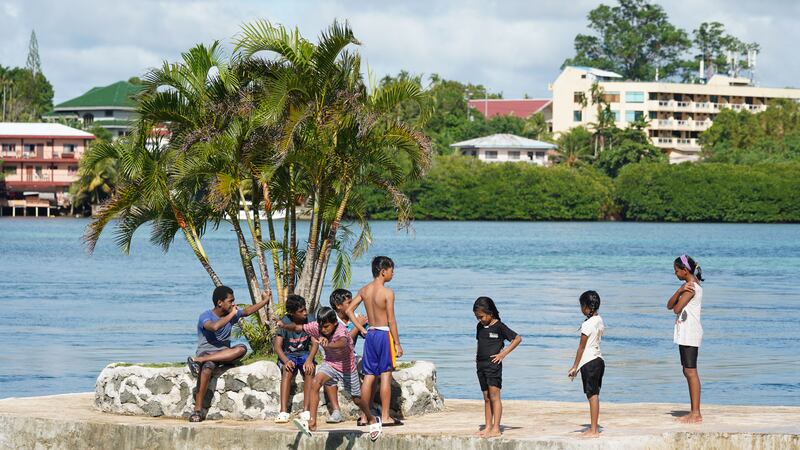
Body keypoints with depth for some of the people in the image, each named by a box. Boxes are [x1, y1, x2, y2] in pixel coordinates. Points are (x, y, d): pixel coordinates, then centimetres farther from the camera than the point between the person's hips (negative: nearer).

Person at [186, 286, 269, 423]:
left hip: (224, 353, 6)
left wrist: (265, 300, 22)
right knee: (206, 368, -41)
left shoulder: (231, 314, 9)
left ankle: (198, 360, -30)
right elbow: (214, 327, -31)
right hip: (206, 352, -6)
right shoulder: (205, 316, -12)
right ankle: (198, 411, -39)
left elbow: (247, 311, 21)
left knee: (242, 349, -28)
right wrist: (231, 314, -23)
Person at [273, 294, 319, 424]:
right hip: (287, 355, -2)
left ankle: (306, 411, -33)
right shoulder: (284, 322, -12)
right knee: (287, 371, -34)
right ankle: (283, 412, -40)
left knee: (309, 370, -31)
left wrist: (309, 359, -29)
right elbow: (277, 346, -17)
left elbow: (315, 343, -10)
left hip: (304, 354, 2)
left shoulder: (309, 320, -7)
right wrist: (286, 361, -35)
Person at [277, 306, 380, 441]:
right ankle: (312, 422, -26)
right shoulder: (317, 327, -19)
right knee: (315, 383, -25)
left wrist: (328, 345, -79)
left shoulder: (341, 330, -35)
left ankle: (372, 420, 43)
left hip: (347, 367, -4)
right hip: (330, 363, 4)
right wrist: (284, 326, -34)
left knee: (357, 399, 12)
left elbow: (342, 343, -58)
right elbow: (298, 328, -12)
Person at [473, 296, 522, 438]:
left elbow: (517, 338, -7)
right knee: (486, 398, 10)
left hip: (493, 364, -7)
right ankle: (488, 427, 13)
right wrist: (478, 354, 11)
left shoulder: (499, 326, -9)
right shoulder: (480, 327, 12)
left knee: (494, 397, -8)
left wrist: (503, 353, -10)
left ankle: (496, 428, -9)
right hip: (481, 365, 7)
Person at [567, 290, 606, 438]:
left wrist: (575, 367, -6)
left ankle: (594, 430, -4)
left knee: (592, 395, -6)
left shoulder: (587, 324, -16)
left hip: (589, 362, -9)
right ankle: (594, 428, 19)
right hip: (599, 359, 9)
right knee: (594, 395, 13)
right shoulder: (600, 321, 9)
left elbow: (581, 347, -12)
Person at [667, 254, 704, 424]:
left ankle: (696, 414, -9)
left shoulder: (691, 287, -14)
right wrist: (679, 291, -11)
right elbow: (669, 305, 7)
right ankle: (693, 412, 15)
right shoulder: (687, 285, 16)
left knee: (691, 372, -9)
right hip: (685, 334, 10)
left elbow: (677, 309, -20)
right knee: (688, 372, 12)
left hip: (690, 334, -10)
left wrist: (680, 293, 0)